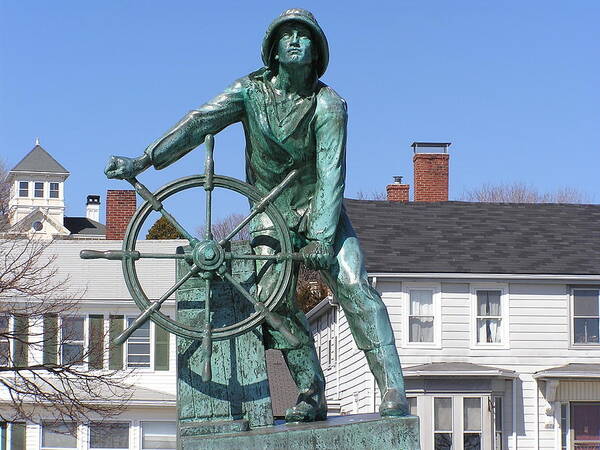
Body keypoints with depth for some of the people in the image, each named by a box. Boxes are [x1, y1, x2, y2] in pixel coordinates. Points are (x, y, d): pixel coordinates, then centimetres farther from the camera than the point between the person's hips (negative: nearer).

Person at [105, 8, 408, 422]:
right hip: (272, 214, 3)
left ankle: (393, 391, -20)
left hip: (321, 208, -2)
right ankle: (312, 396, -3)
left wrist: (321, 237, -30)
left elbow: (331, 171, -21)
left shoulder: (329, 105, -14)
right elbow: (199, 123, -17)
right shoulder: (251, 91, -8)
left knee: (353, 286, -18)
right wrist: (143, 161, -28)